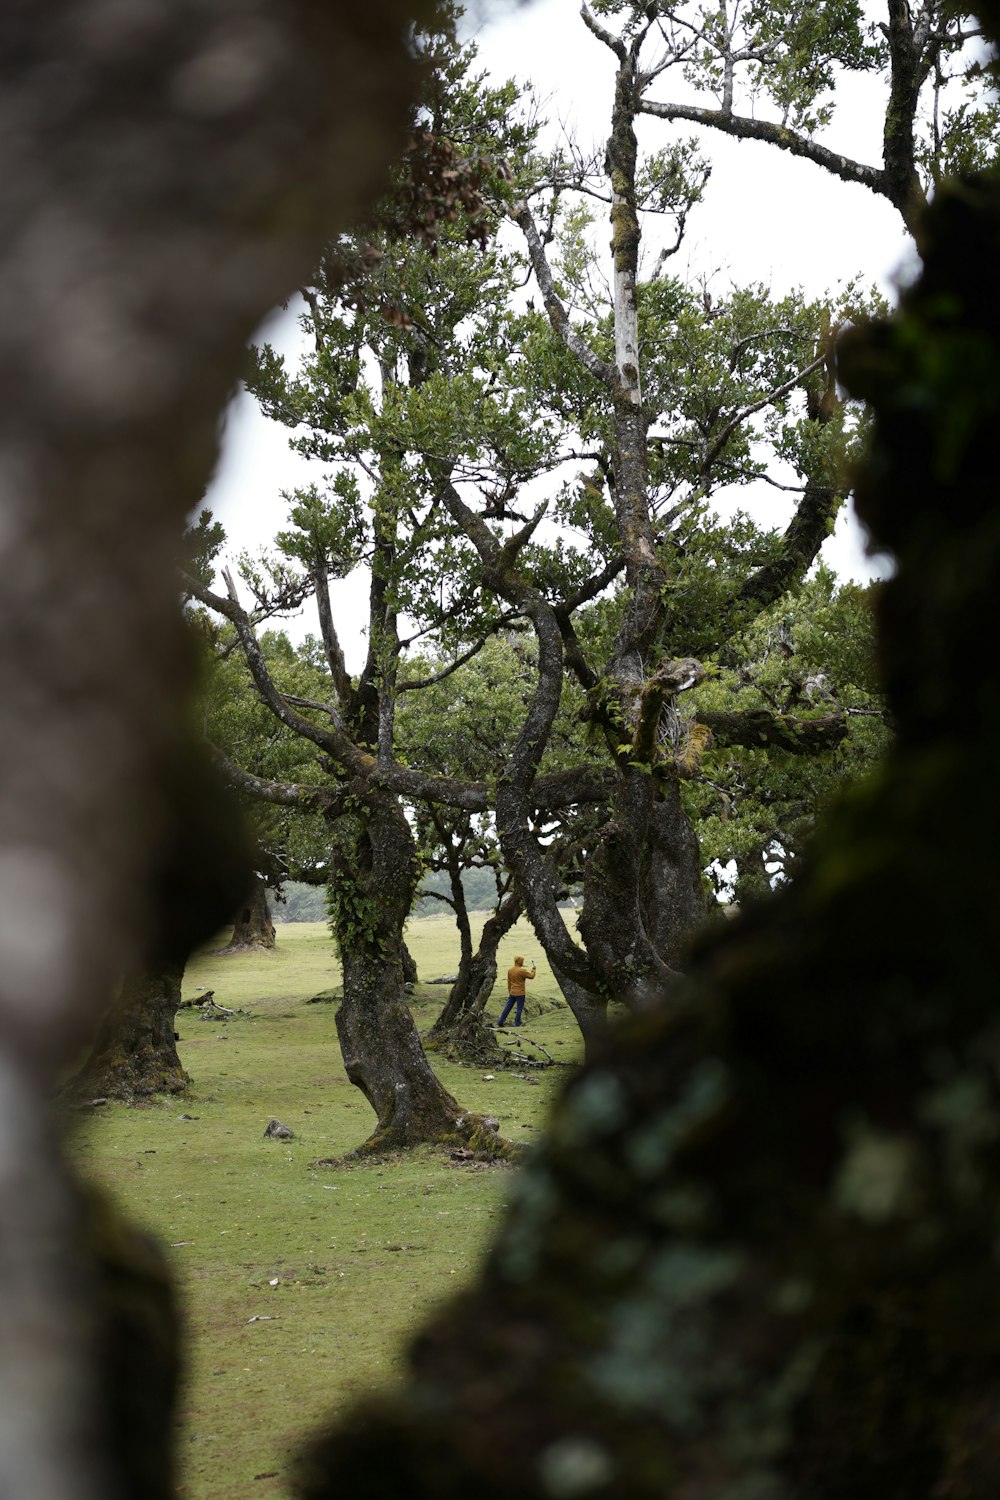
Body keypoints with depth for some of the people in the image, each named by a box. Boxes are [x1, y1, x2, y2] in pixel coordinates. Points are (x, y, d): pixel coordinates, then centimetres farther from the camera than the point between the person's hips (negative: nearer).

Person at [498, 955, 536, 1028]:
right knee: (519, 1008, 5)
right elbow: (531, 976, -10)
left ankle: (500, 1022, 13)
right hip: (520, 993, -6)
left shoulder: (510, 970, 3)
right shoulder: (521, 971, -18)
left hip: (512, 993, 6)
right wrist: (533, 969, 8)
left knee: (508, 1007, 12)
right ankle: (517, 1024, 7)